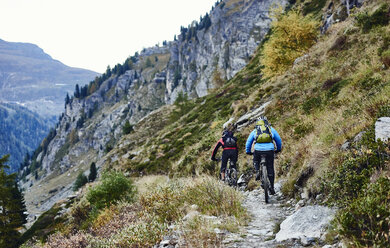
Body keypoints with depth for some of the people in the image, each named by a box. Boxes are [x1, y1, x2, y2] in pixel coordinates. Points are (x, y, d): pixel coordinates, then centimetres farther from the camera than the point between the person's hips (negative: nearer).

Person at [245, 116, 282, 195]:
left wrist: (248, 151, 32)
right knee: (270, 169, 12)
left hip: (258, 150, 0)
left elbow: (248, 142, 19)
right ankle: (272, 188, 13)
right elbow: (279, 140, 23)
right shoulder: (271, 129, 17)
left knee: (256, 161, 31)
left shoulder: (254, 131, 16)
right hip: (269, 150, 0)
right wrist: (278, 149, 39)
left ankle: (257, 172, 3)